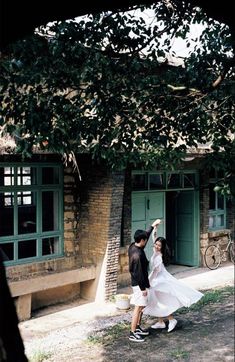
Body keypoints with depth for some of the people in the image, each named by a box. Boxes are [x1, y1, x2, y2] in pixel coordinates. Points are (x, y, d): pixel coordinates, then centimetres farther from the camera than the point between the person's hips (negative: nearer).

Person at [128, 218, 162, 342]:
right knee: (138, 307, -5)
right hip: (139, 284, -10)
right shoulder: (137, 254, -27)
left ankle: (138, 328, 30)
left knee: (141, 306, 19)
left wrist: (153, 225, 26)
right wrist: (143, 288, -19)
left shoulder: (133, 246, 2)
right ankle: (132, 333, 0)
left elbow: (146, 235, 19)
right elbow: (139, 273, -25)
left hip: (138, 283, 10)